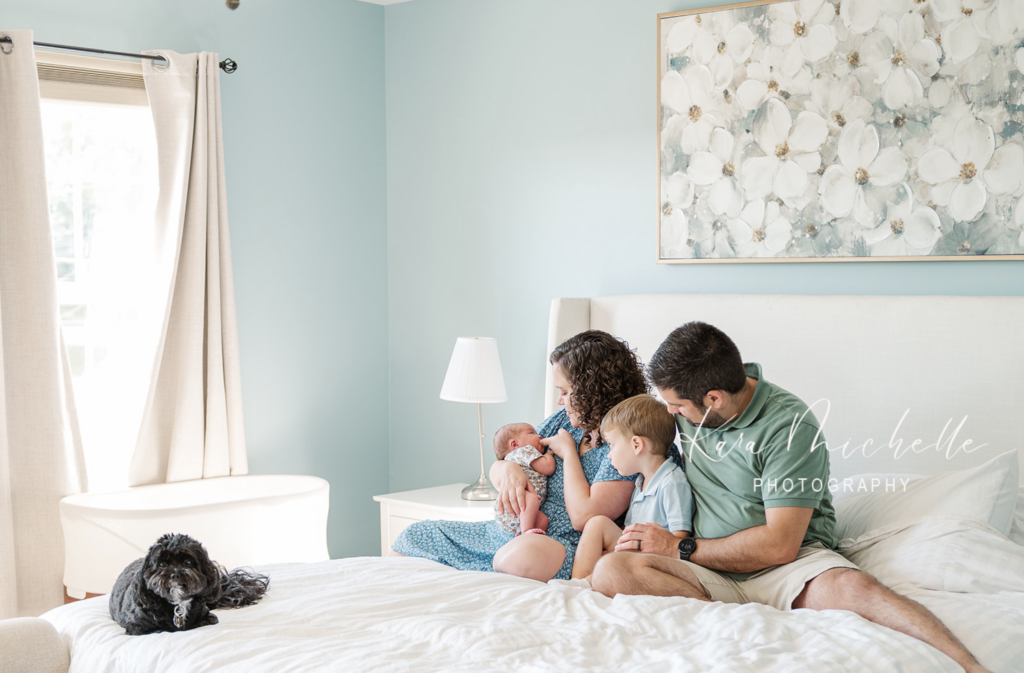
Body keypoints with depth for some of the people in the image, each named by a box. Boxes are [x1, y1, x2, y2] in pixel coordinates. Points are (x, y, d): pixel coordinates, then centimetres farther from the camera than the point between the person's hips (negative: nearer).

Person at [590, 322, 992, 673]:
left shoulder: (789, 425, -12)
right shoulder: (685, 410, 8)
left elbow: (779, 544, -17)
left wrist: (682, 548, -12)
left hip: (793, 562, -4)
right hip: (712, 573, 4)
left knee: (851, 588, -39)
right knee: (612, 571, -28)